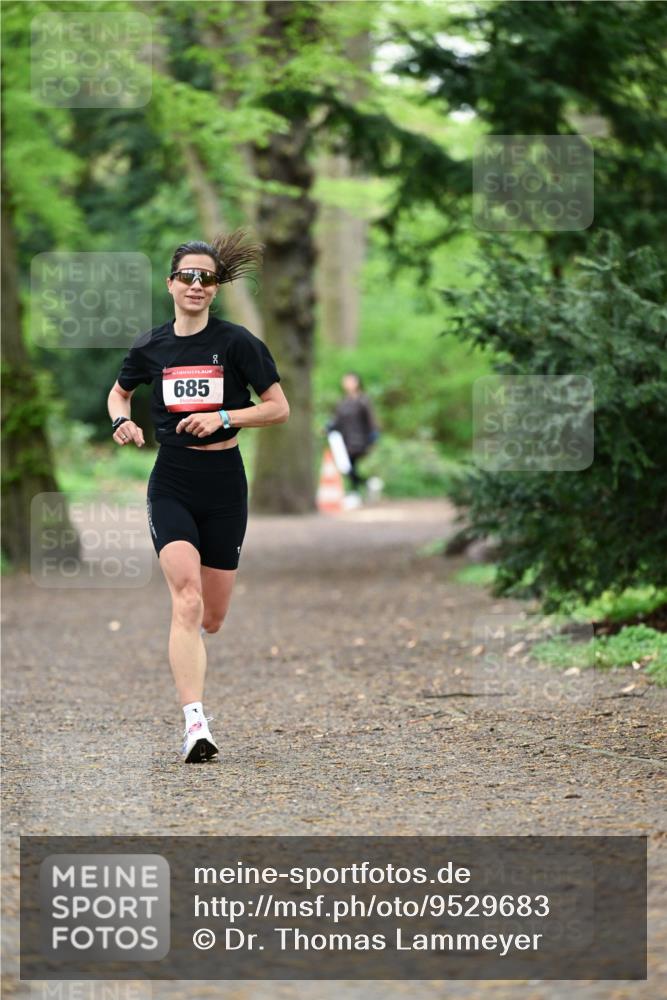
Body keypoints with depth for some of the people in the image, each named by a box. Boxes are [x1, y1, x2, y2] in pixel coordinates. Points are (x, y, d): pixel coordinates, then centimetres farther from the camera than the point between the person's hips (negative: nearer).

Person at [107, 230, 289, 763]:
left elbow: (279, 408, -1)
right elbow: (119, 393, 23)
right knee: (187, 597, -20)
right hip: (171, 483, 0)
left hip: (224, 482, 0)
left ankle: (185, 652, 46)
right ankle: (195, 722, -25)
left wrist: (223, 417, -15)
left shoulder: (236, 342, -3)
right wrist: (122, 421, 1)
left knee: (212, 617, 8)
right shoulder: (151, 347, 4)